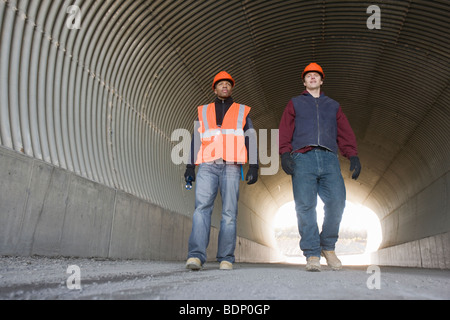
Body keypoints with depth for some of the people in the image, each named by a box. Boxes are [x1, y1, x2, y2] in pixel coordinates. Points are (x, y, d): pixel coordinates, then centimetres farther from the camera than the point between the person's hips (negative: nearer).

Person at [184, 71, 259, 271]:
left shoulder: (242, 112, 20)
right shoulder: (203, 111, 22)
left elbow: (250, 141, 12)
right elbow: (196, 140, 17)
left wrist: (254, 166, -1)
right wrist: (190, 166, 6)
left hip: (231, 166, 0)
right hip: (207, 166, 1)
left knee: (229, 212, -5)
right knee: (202, 207, -15)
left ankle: (226, 258, -1)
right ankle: (196, 255, -19)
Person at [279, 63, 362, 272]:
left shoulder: (333, 105, 30)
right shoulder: (295, 103, 24)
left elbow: (346, 133, 20)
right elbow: (285, 130, 11)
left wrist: (353, 156, 4)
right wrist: (285, 153, -6)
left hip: (329, 158, 2)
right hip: (303, 157, -1)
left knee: (336, 201, -13)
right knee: (305, 205, -12)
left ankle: (328, 246, 7)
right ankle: (312, 254, -6)